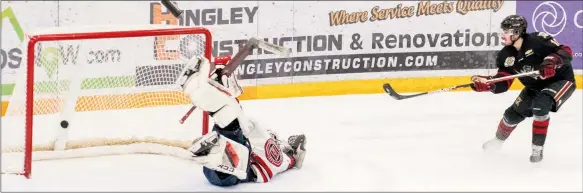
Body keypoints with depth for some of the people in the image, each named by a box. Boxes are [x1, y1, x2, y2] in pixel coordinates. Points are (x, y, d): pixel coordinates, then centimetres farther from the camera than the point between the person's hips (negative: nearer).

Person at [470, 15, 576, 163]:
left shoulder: (538, 40, -29)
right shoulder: (506, 55, -9)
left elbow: (566, 51, -30)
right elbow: (503, 84, -11)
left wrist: (551, 62, -49)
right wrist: (486, 83, -30)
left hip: (561, 80, -7)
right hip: (536, 86, 7)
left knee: (540, 105, -32)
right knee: (514, 113, 8)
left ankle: (538, 149, -17)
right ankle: (499, 140, 41)